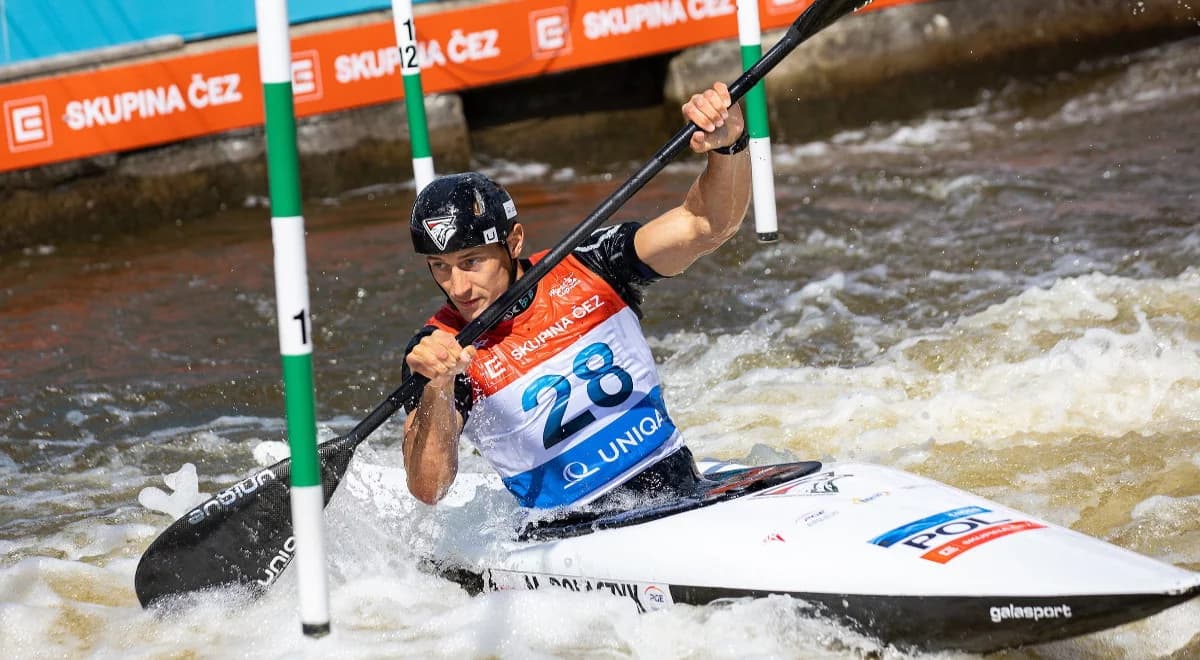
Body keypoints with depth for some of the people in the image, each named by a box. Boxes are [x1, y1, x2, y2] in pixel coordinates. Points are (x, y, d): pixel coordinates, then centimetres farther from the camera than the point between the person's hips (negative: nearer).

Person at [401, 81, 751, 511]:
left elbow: (709, 226, -5)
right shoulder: (436, 349, -4)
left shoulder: (585, 267, 1)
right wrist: (438, 390, -30)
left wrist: (727, 145, -25)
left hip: (681, 490, 3)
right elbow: (428, 490, -14)